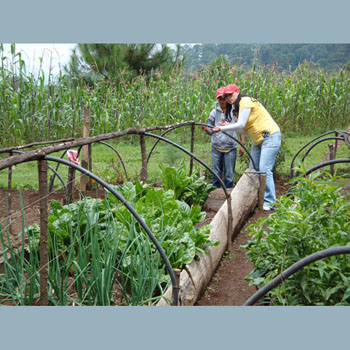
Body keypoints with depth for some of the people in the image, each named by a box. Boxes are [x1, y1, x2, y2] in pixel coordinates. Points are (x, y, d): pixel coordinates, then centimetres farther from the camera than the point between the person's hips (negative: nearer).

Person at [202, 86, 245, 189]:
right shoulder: (214, 112, 6)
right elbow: (210, 131, 10)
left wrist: (242, 145, 3)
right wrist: (205, 129, -13)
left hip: (230, 148, -2)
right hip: (216, 147, 2)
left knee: (229, 175, 4)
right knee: (216, 174, 8)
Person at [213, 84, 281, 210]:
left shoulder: (245, 101, -13)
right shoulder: (237, 107, 16)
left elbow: (241, 125, -20)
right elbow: (244, 130, 11)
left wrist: (222, 128, -16)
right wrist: (229, 126, 0)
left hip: (270, 137, -10)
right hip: (258, 140, 10)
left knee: (264, 169, -16)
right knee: (253, 169, 9)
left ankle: (269, 202, -14)